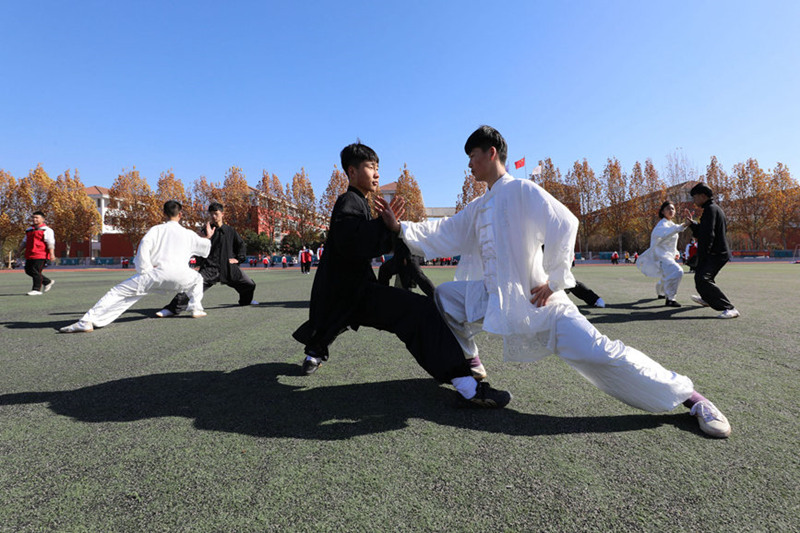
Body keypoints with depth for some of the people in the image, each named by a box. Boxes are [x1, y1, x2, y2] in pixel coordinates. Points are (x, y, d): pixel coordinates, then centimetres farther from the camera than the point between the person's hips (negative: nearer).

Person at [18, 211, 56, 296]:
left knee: (36, 271, -10)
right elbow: (24, 242, 28)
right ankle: (48, 282, 21)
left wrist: (52, 254, -19)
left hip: (41, 255, -8)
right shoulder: (29, 230, 21)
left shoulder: (46, 230, -2)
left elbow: (51, 243, -10)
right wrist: (19, 251, 22)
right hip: (30, 255, 8)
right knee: (28, 270, 10)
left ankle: (37, 289, -4)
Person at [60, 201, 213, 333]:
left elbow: (144, 245, -2)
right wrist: (208, 237, 58)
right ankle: (196, 309, 26)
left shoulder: (157, 229, 17)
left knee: (118, 292, 6)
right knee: (197, 278, 35)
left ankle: (87, 321, -4)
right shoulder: (188, 234, 22)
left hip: (157, 273, -1)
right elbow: (205, 249, 37)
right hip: (180, 275, 2)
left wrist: (145, 271, 4)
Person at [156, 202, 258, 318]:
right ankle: (172, 309, -20)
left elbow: (241, 245, 17)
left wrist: (239, 259, 7)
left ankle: (246, 301, 42)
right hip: (210, 268, -3)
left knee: (250, 285, 11)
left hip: (228, 266, 3)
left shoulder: (230, 231, 7)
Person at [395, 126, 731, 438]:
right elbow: (444, 234, 13)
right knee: (445, 297, 1)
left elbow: (564, 226, -18)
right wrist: (400, 227, 5)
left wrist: (553, 281, -15)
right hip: (495, 298, 7)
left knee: (600, 354, -15)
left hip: (536, 299, -7)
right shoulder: (477, 208, 14)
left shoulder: (522, 191, -9)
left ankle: (689, 397, 4)